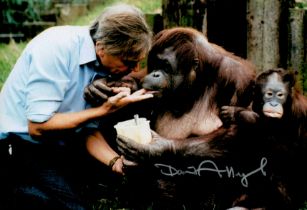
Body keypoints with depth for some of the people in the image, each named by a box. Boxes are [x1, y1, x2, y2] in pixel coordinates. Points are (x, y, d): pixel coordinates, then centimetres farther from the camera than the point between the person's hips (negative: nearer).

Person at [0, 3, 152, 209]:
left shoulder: (107, 66, -3)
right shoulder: (57, 47, -24)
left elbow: (89, 128, 3)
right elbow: (38, 127, -23)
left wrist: (116, 160, -15)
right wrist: (104, 110, -23)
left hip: (59, 148, 8)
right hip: (19, 146, -8)